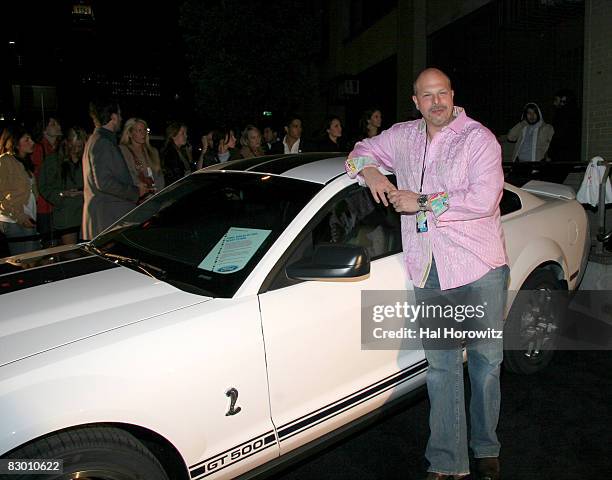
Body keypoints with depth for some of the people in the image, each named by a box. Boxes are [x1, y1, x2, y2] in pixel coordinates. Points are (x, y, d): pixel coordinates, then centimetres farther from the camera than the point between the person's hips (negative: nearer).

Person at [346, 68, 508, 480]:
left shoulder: (478, 138, -4)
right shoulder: (403, 137, 12)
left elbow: (483, 199, -16)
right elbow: (362, 150, 25)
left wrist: (422, 202, -14)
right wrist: (369, 171, 2)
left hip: (479, 266, -3)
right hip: (429, 271, 3)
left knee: (486, 360, 9)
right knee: (441, 365, 5)